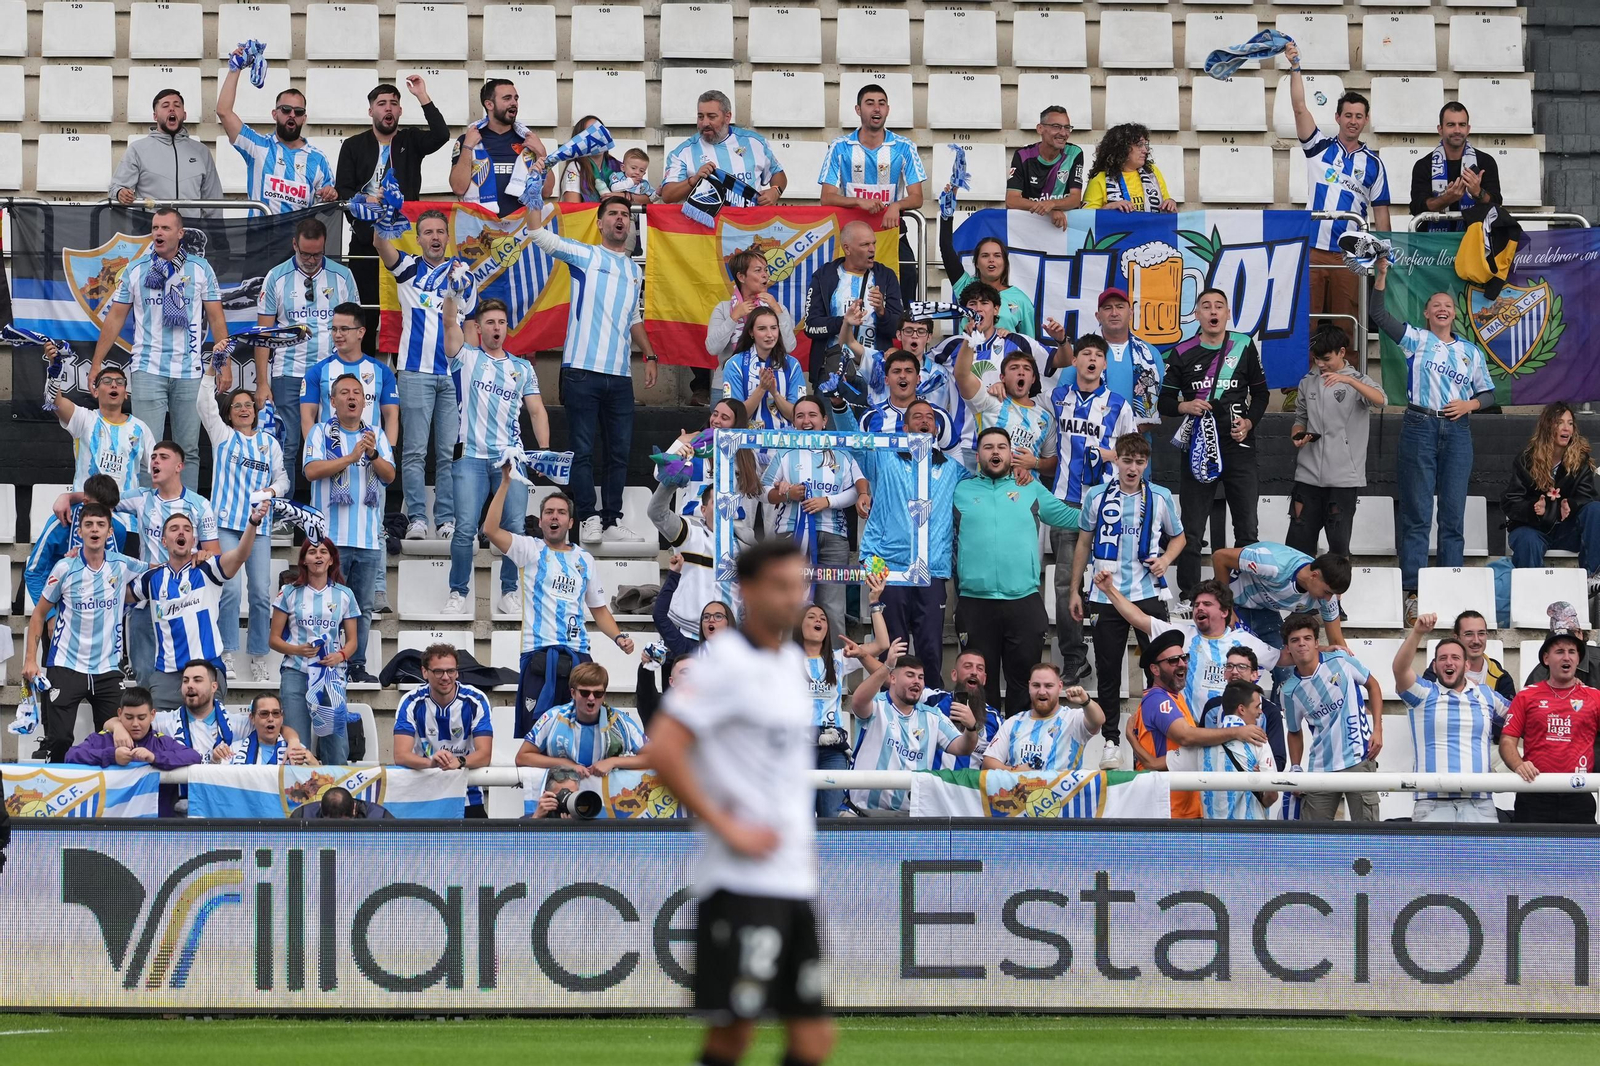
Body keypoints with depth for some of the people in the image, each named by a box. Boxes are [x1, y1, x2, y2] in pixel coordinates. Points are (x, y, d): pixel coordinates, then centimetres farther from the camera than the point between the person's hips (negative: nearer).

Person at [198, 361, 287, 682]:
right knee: (230, 588, -13)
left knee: (261, 592, -1)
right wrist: (212, 370, -12)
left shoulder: (270, 443, 16)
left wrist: (272, 491, -4)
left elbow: (282, 477, 18)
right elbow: (204, 404, -2)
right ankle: (227, 656, -8)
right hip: (226, 523, -3)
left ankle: (258, 659, 8)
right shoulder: (223, 436, 9)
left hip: (259, 525, 3)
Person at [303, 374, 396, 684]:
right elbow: (312, 470, -10)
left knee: (363, 607, 5)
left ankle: (357, 665, 10)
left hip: (369, 538, 4)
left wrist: (373, 454, -13)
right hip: (331, 537, -4)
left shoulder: (376, 436, 15)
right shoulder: (321, 432, 4)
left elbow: (389, 475, 5)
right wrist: (351, 457, -14)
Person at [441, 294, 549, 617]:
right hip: (471, 457, -2)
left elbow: (537, 411, 14)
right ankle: (459, 593, 3)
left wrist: (545, 452, 2)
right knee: (465, 529, -9)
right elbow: (449, 323, -5)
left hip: (511, 458, 2)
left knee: (515, 528, -5)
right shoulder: (466, 358, 9)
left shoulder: (522, 368, 16)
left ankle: (509, 594, 7)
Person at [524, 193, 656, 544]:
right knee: (583, 450, -3)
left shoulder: (635, 271, 19)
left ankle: (612, 521, 11)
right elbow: (540, 235, -8)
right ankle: (588, 520, 0)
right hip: (582, 370, -5)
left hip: (620, 376, 5)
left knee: (619, 452, 6)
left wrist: (650, 357, 18)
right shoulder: (585, 255, 3)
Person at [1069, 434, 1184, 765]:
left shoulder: (1160, 498, 2)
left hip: (1148, 592, -1)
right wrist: (1074, 590, 9)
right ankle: (1111, 740, 16)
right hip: (1106, 594, 1)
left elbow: (1177, 537, 16)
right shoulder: (1097, 497, 2)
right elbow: (1084, 543, 11)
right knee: (1108, 670, 6)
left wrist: (1165, 559, -5)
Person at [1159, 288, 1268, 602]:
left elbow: (1260, 393, 13)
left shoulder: (1244, 347, 5)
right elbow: (1164, 402, 7)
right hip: (1198, 447, 0)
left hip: (1239, 446, 0)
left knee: (1247, 528, 2)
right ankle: (1189, 597, 8)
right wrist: (1185, 406, -14)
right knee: (1191, 529, 1)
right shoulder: (1182, 353, 3)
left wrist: (1250, 422, -5)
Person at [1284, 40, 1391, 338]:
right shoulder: (1319, 147, 8)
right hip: (1312, 248, -1)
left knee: (1345, 326, 1)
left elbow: (1380, 212, 10)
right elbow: (1299, 108, -4)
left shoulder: (1372, 163, 10)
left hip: (1349, 254, 1)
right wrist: (1295, 68, -14)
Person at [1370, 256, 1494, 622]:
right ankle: (1413, 591, -3)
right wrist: (1382, 275, -12)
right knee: (1417, 513, -3)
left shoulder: (1471, 352, 14)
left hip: (1457, 431, 3)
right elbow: (1377, 313, -3)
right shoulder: (1416, 340, 6)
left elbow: (1488, 394, 17)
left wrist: (1469, 404, -4)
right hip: (1420, 429, -3)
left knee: (1453, 514, 3)